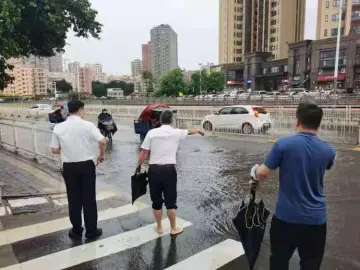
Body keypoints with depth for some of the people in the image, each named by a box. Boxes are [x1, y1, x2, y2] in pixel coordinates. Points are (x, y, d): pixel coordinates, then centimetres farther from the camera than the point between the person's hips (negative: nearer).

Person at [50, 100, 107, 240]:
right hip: (87, 165, -2)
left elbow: (55, 150, 2)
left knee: (74, 199, 14)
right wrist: (101, 155, 0)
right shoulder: (88, 125, -11)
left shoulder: (58, 128, -2)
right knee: (89, 199, 9)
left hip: (69, 167, 3)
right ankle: (91, 231, 19)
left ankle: (76, 231, 26)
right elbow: (102, 142, -18)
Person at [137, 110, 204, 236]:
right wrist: (198, 130, 44)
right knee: (170, 202, 12)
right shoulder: (177, 133, 1)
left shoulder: (152, 133, -2)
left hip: (154, 170, 1)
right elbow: (190, 131, 23)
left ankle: (159, 227, 30)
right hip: (169, 170, -1)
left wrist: (138, 166, 12)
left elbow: (144, 153, -3)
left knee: (156, 201, 15)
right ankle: (173, 228, 26)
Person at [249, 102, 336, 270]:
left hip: (286, 216, -2)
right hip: (315, 218, 3)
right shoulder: (328, 151, -4)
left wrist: (255, 177, 10)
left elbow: (262, 173, -12)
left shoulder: (284, 144, -15)